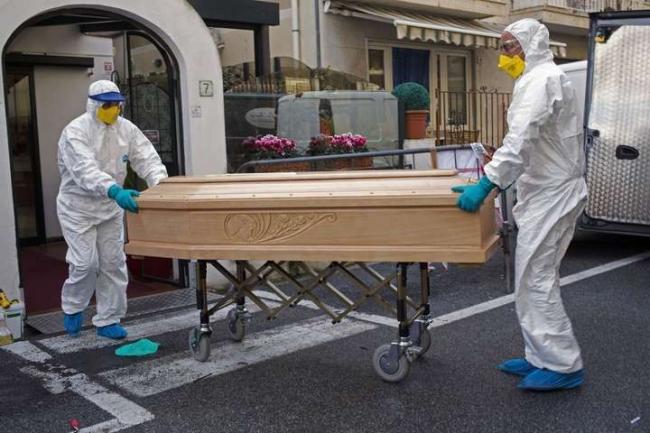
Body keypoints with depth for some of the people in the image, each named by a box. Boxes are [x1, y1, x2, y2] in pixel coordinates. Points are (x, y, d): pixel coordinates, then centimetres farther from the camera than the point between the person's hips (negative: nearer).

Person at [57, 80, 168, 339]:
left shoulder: (126, 128, -3)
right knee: (86, 263, -7)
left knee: (113, 263, 6)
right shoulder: (75, 132, -21)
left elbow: (146, 158, -12)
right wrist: (115, 190, -53)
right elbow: (86, 170, -36)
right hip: (78, 208, -5)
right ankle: (72, 309, 21)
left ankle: (108, 320, 18)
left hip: (111, 207, 5)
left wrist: (162, 184, -32)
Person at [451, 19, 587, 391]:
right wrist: (498, 170, 19)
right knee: (538, 277, 14)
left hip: (550, 196, -11)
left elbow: (521, 139, -27)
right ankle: (543, 356, 22)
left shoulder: (540, 80, -15)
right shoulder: (546, 78, 19)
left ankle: (563, 366, 1)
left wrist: (486, 185, -30)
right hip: (551, 190, 11)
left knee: (535, 279, -7)